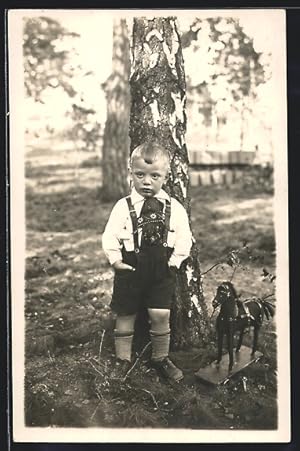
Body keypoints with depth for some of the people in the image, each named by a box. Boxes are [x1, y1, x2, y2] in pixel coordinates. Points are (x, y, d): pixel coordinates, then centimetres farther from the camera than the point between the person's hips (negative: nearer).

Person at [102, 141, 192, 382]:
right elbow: (110, 236, -2)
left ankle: (161, 358, 21)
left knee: (160, 315, -1)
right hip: (130, 270, 0)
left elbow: (184, 237, 2)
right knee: (126, 314, 9)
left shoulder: (174, 208, 0)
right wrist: (116, 260, -8)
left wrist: (175, 260, -5)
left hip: (162, 271, 0)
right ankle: (123, 359, 25)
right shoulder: (123, 206, -4)